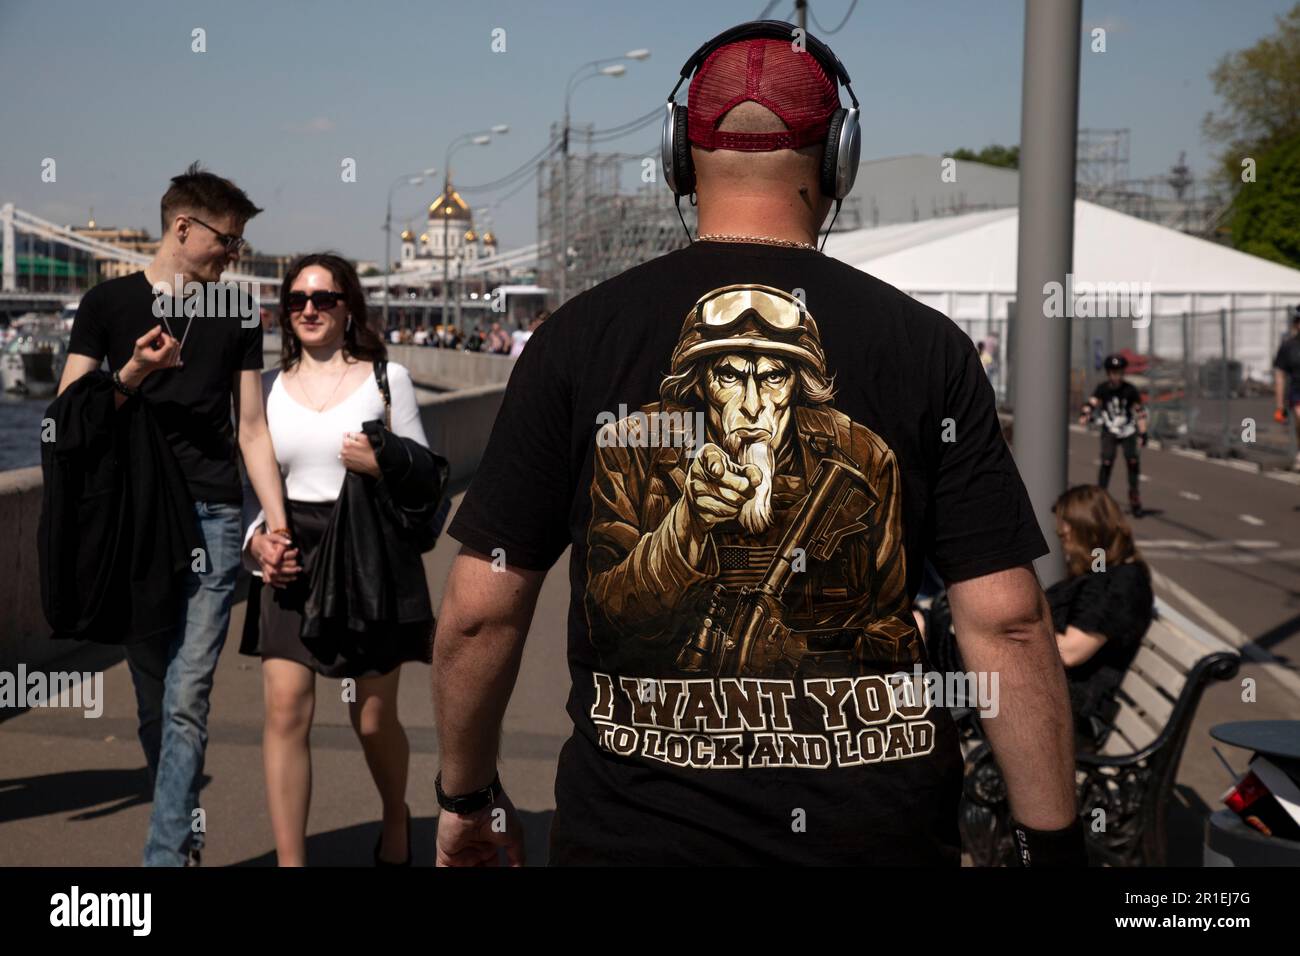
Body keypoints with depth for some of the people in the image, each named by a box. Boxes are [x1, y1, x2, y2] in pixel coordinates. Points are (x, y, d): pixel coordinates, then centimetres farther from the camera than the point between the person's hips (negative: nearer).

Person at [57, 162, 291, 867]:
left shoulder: (236, 317, 12)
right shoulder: (109, 302, 7)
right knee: (152, 699, 7)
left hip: (211, 519, 0)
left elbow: (251, 428, 10)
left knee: (186, 701, -9)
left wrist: (278, 521, 0)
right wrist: (134, 374, -13)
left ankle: (165, 852, -8)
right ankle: (184, 834, 23)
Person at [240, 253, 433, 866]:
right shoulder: (270, 386, 9)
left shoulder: (386, 378, 1)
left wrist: (383, 464, -18)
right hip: (290, 562, 2)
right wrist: (257, 540, -5)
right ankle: (289, 860, 2)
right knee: (286, 711, -8)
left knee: (373, 720, 7)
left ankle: (396, 817, 38)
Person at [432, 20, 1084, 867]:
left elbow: (479, 611, -4)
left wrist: (468, 796, 10)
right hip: (877, 826, 1)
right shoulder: (926, 345, -5)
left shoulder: (579, 337, -5)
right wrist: (1056, 842, 1)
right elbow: (1008, 621, -8)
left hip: (640, 825, 0)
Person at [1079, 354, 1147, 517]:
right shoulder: (1102, 388, -6)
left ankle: (1134, 496, 8)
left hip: (1128, 431, 0)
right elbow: (1092, 402, -18)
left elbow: (1139, 411, 0)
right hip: (1109, 431, 0)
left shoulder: (1129, 389, -7)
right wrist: (1085, 413, -40)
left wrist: (1143, 432, -3)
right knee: (1106, 462, -16)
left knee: (1132, 461, -9)